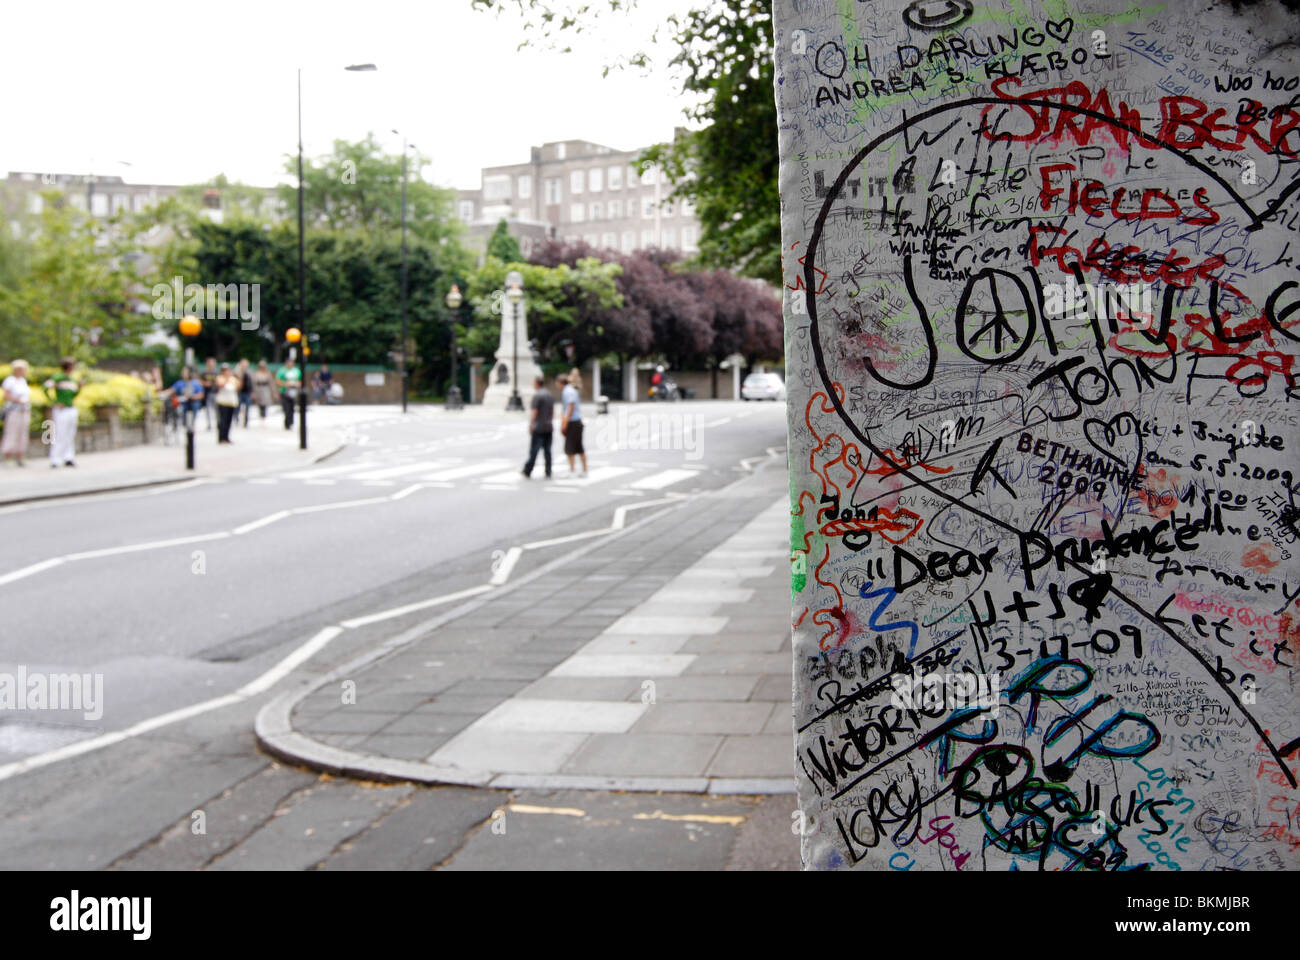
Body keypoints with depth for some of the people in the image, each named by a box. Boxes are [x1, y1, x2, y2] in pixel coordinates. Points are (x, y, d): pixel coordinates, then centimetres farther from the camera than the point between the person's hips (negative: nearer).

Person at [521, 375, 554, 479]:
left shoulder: (537, 396, -13)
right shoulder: (550, 395, 11)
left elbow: (534, 413, -14)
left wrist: (530, 426, -8)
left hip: (538, 428, -7)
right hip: (549, 428, 7)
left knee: (534, 450, -1)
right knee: (547, 451, 6)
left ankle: (527, 471, 6)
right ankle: (548, 473, 5)